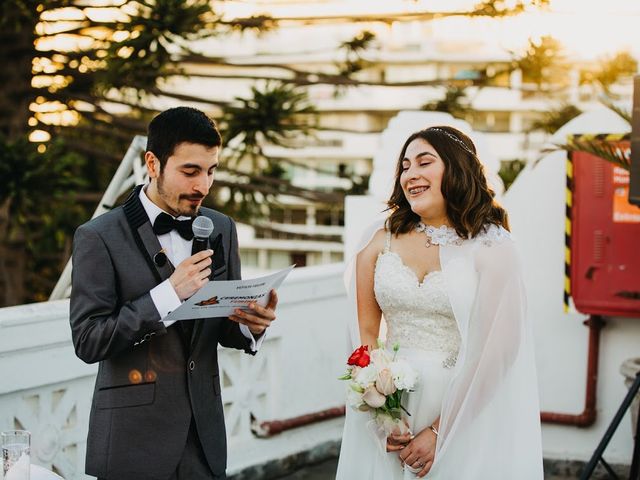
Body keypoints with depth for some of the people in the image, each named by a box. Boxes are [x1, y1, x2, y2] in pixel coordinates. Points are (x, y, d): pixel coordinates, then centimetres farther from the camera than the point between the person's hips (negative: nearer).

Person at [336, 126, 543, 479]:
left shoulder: (491, 247, -7)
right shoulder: (380, 241, 2)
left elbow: (492, 349, -10)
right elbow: (364, 331, 3)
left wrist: (439, 432, -13)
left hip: (463, 413, -3)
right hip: (385, 402, 3)